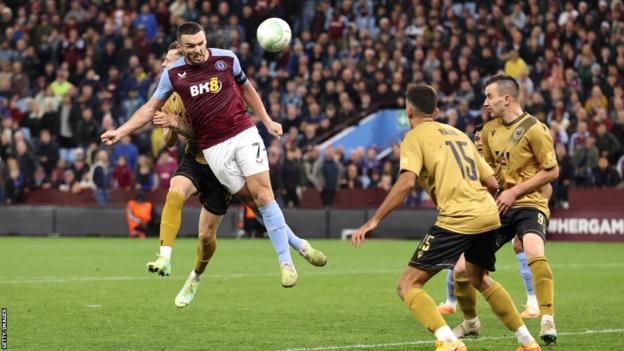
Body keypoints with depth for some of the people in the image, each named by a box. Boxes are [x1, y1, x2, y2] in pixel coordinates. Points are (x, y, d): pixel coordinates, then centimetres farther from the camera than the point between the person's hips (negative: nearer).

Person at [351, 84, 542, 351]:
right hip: (489, 215, 7)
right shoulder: (458, 134, 23)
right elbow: (492, 183, 20)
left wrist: (374, 220, -12)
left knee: (407, 286, -4)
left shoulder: (415, 137, 3)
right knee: (480, 280, 33)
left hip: (457, 219, -7)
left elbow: (407, 182, -14)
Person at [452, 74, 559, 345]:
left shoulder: (534, 129, -12)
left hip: (529, 204, -7)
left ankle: (547, 321, -33)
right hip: (498, 208, 7)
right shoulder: (489, 130, 9)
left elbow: (551, 171, -10)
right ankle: (470, 322, 27)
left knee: (535, 254, -38)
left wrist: (514, 192, -14)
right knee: (461, 270, 2)